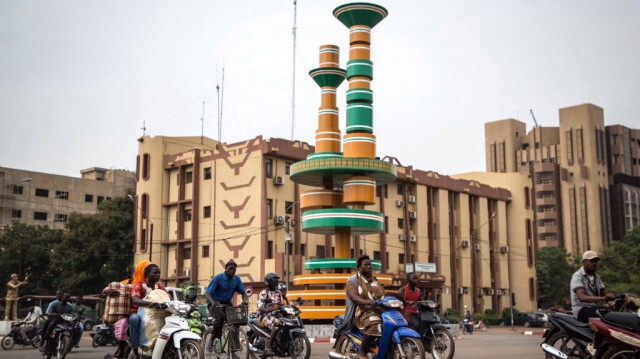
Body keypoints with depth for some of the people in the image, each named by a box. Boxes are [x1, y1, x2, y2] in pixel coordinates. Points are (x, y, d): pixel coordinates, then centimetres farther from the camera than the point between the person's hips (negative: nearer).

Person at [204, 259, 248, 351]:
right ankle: (211, 340, -19)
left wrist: (244, 301, -19)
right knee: (220, 317, -35)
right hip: (215, 304, -4)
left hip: (227, 303, 5)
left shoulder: (237, 279, 2)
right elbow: (207, 293, -17)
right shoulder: (218, 278, -12)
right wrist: (213, 302, -38)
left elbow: (243, 292, 5)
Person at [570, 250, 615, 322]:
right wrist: (603, 298, -37)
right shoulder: (577, 276, -9)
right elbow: (581, 297, -24)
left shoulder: (596, 277, 17)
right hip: (581, 310, -8)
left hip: (594, 308, 8)